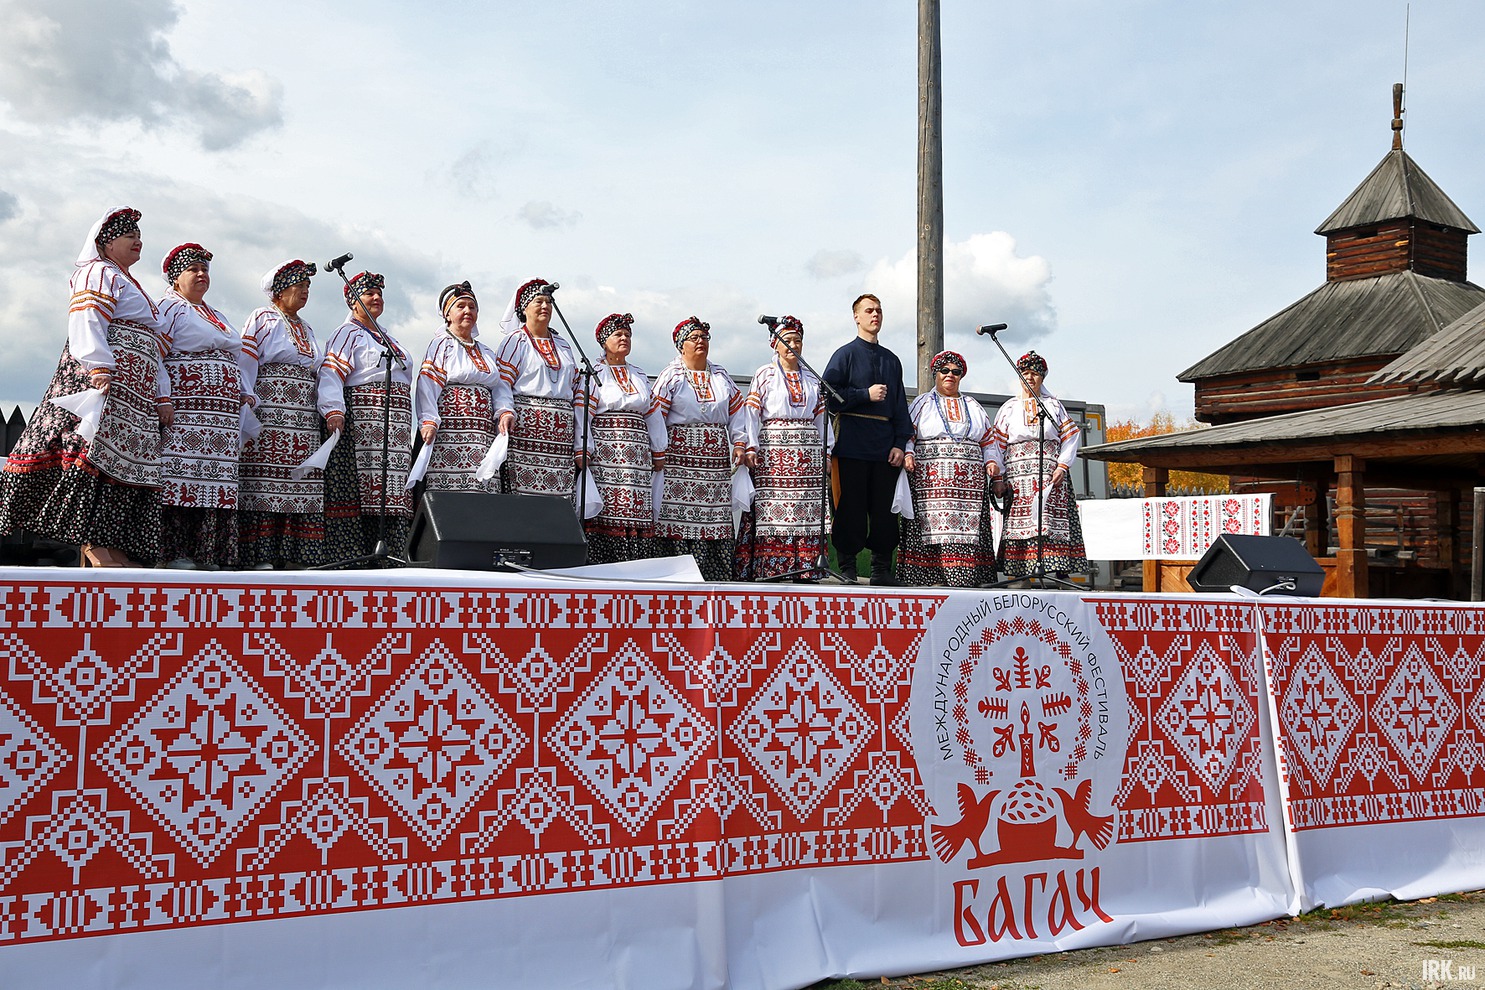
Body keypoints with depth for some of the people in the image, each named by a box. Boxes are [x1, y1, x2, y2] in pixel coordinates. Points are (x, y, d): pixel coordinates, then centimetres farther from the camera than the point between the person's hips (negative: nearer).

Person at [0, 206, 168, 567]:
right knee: (98, 453, -19)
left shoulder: (131, 287, 33)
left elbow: (151, 351, 30)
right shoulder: (98, 273, 5)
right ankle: (96, 547, -27)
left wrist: (161, 398, 21)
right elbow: (87, 324, -12)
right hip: (103, 381, -9)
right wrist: (100, 370, -26)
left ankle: (117, 555, -6)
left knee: (126, 462, -1)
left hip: (135, 394, 9)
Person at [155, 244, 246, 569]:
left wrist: (244, 394, 15)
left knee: (215, 483, 2)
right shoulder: (170, 308, 3)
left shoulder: (217, 316, 28)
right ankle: (175, 551, -14)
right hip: (186, 409, -8)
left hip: (223, 414, 8)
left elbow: (231, 360, 30)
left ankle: (206, 552, 2)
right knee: (181, 476, -13)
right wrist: (163, 401, -20)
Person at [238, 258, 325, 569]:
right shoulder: (262, 319, 5)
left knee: (304, 486, -1)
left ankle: (295, 555, 0)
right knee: (264, 485, -12)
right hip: (268, 415, -7)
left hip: (304, 420, 7)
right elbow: (245, 363, -4)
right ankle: (260, 556, -13)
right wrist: (247, 405, -14)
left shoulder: (307, 330, 25)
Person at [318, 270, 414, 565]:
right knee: (357, 492, -13)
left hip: (395, 431, 8)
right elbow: (330, 374, -11)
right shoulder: (348, 333, 3)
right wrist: (333, 410, -28)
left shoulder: (387, 339, 28)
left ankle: (394, 556, -1)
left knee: (393, 493, 0)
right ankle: (346, 558, -16)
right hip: (361, 422, -8)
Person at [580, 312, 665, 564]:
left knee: (638, 516, -4)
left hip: (637, 456, 5)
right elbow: (583, 413, -4)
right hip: (604, 455, -5)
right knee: (603, 513, -12)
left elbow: (653, 415, 22)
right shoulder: (594, 372, 6)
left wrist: (659, 453, 15)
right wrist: (583, 450, -14)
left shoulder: (640, 375, 23)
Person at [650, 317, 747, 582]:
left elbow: (736, 411, 15)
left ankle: (716, 577, 1)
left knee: (717, 516, -1)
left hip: (716, 458, 4)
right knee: (680, 513, -9)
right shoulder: (672, 376, 3)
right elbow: (655, 415, -3)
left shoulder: (721, 376, 17)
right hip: (680, 454, -4)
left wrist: (740, 443, 3)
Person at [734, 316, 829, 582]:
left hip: (808, 449, 4)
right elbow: (751, 412, 0)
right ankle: (767, 569, -10)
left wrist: (826, 449, 10)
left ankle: (805, 570, -1)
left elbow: (820, 416, 19)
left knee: (808, 509, -2)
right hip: (773, 448, -4)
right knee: (771, 508, -10)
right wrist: (751, 447, -11)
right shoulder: (764, 375, 7)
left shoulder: (811, 378, 18)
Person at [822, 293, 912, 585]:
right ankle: (846, 568, 2)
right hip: (853, 444, -4)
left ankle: (882, 568, 10)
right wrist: (866, 395, -12)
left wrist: (900, 443, 5)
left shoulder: (892, 360, 18)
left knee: (885, 506, 4)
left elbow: (900, 405, 15)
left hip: (885, 444, 4)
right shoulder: (845, 355, 4)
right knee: (851, 506, -4)